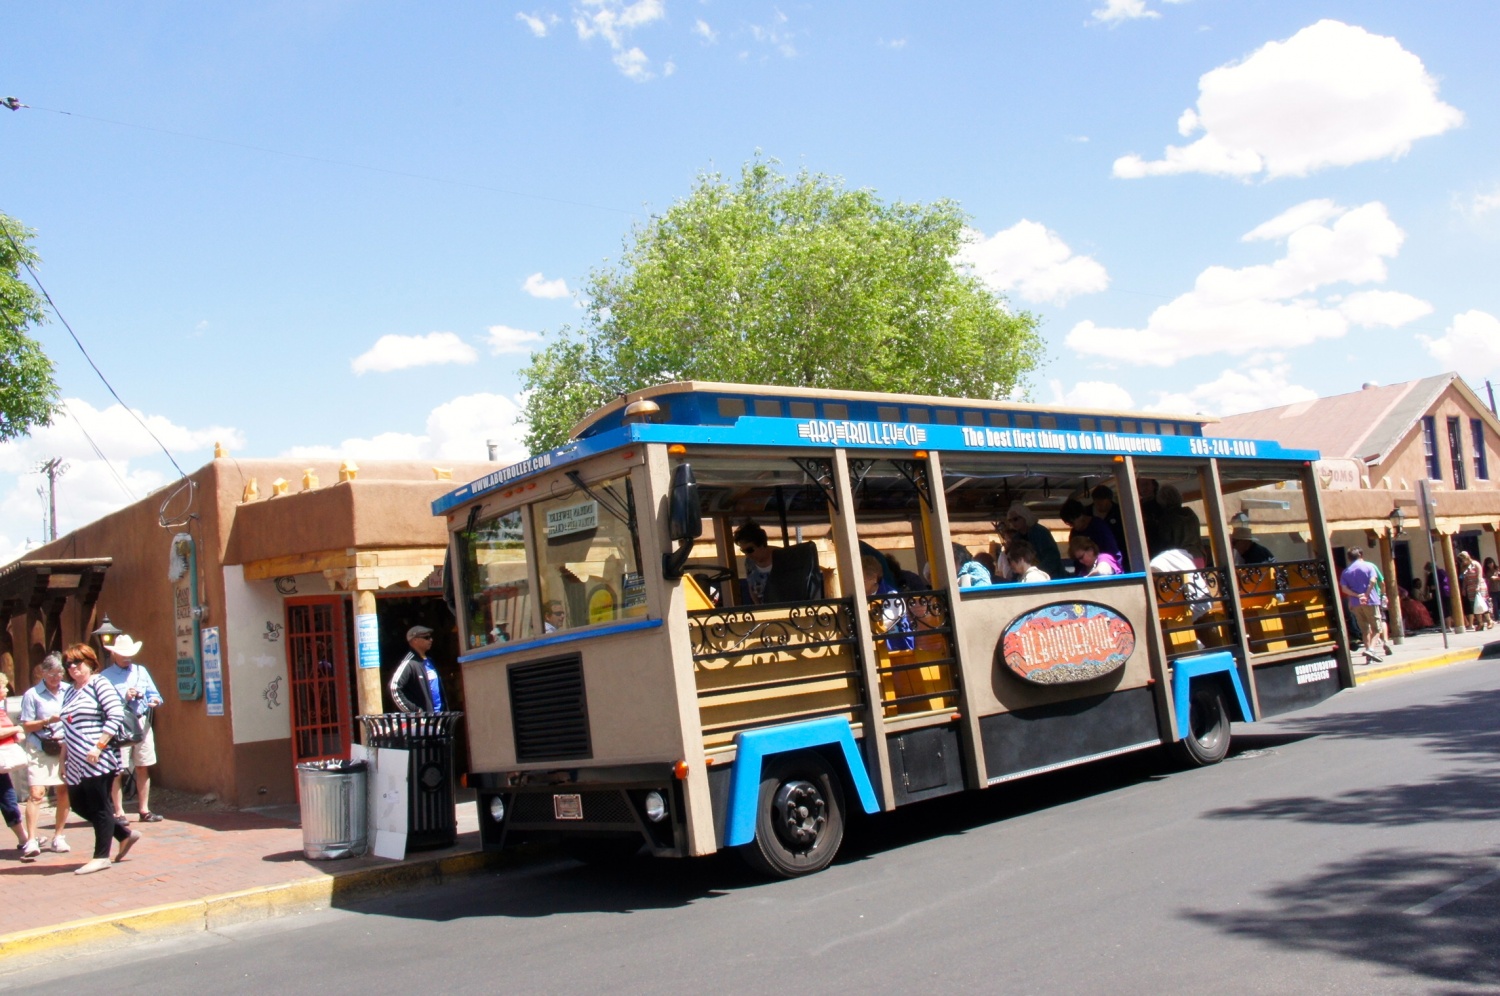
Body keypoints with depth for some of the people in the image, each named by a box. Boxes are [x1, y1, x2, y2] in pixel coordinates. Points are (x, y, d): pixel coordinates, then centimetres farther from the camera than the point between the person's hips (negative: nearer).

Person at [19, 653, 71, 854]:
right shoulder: (32, 694, -3)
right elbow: (27, 725, -5)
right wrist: (48, 721, -18)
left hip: (65, 748, 3)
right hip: (40, 750, -3)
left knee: (64, 792, 6)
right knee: (36, 793, -11)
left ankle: (58, 837, 18)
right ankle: (31, 840, -11)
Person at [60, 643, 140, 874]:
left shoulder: (99, 683, -6)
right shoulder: (70, 691, 17)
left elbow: (116, 715, -16)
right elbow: (68, 730, 21)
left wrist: (98, 747, -20)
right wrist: (64, 760, 17)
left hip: (98, 761, -8)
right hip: (76, 764, 8)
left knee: (99, 807, -2)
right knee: (79, 805, 10)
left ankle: (101, 857, 8)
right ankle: (126, 834, 22)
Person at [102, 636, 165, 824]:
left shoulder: (141, 671, 15)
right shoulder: (106, 676, 0)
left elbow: (153, 693, 12)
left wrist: (155, 700, -10)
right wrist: (124, 698, -20)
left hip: (142, 722, 4)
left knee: (143, 767, 8)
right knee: (117, 770, -2)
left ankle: (144, 810, 16)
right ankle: (118, 812, 6)